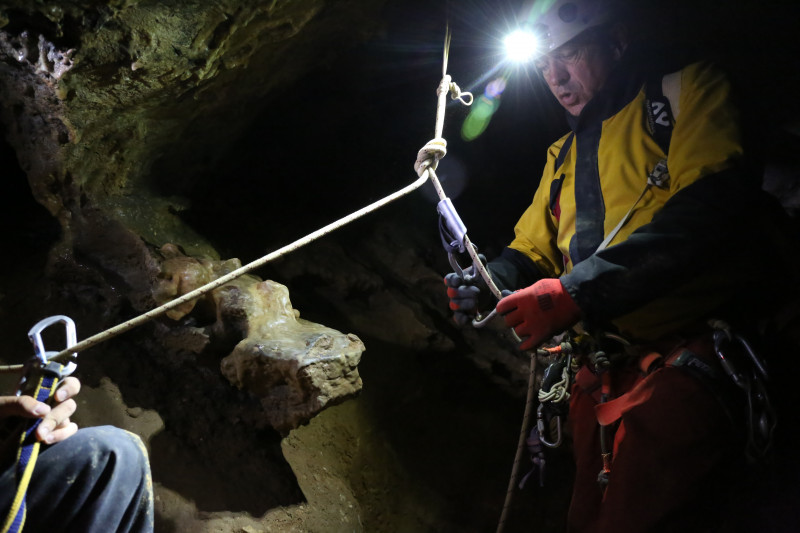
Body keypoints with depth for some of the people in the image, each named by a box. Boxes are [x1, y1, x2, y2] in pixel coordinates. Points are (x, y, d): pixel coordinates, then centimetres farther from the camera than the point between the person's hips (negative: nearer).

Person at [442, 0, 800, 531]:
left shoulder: (690, 91, 3)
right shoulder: (564, 156, 24)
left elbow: (711, 208, -15)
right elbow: (532, 250, 26)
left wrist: (576, 292, -20)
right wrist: (487, 283, 1)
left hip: (688, 359, -7)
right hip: (603, 372, 7)